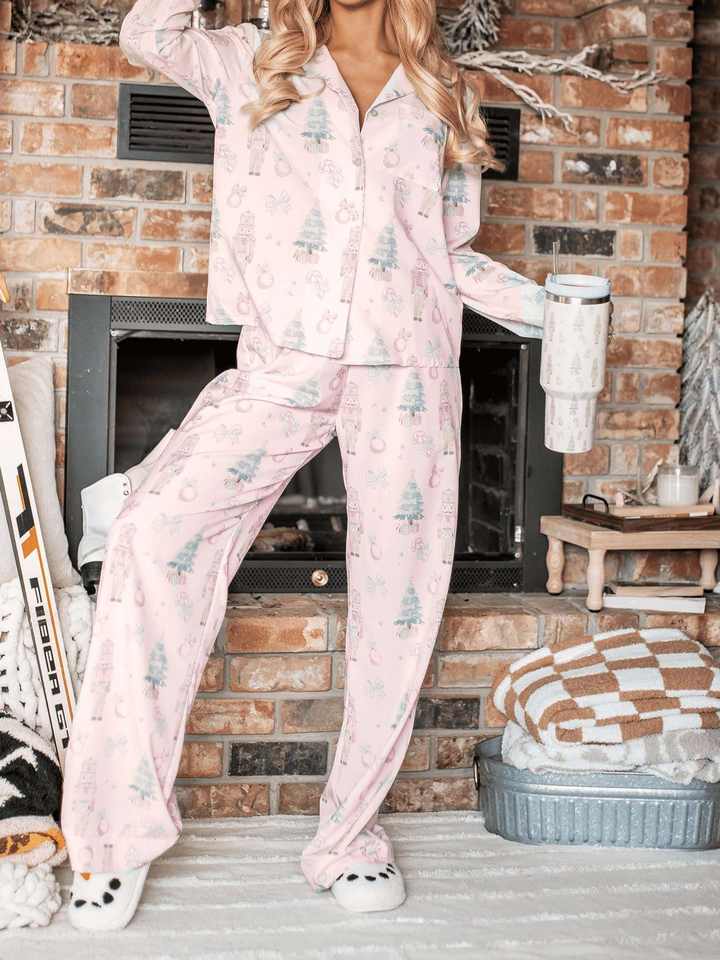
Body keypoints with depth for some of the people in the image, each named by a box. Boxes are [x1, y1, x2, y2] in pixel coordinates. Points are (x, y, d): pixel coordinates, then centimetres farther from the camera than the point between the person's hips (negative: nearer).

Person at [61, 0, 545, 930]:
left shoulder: (444, 98, 17)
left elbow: (453, 258, 18)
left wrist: (543, 306, 6)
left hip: (405, 373, 2)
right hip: (281, 364, -1)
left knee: (397, 595, 0)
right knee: (155, 532, -19)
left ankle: (350, 833, 17)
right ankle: (120, 833, -10)